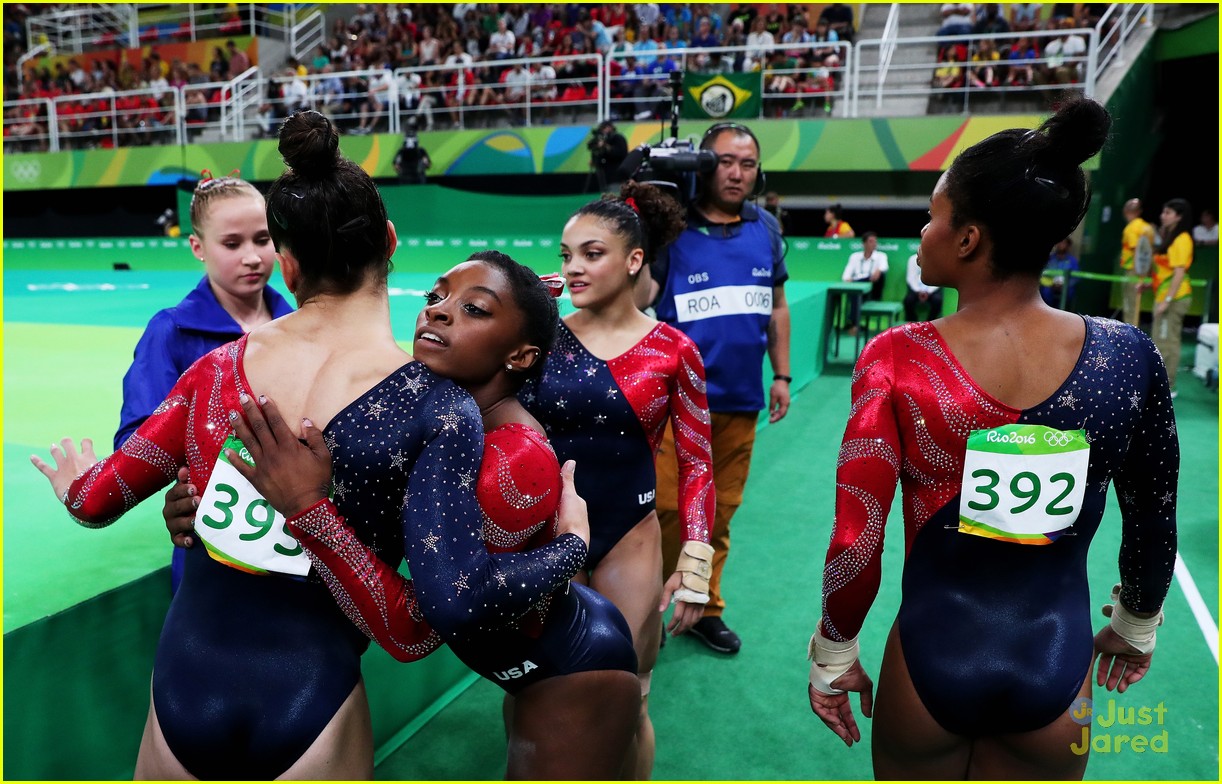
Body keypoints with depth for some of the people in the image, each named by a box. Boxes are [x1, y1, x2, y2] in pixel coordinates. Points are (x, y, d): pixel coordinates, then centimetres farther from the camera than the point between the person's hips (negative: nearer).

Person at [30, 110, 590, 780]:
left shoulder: (219, 368, -6)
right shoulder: (436, 406, -18)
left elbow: (96, 501, 6)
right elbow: (453, 602, -25)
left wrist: (74, 484, 29)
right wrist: (572, 543, -10)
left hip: (180, 695, 3)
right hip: (306, 715, -2)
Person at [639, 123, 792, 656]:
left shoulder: (765, 229, 8)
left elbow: (777, 306, 15)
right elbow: (637, 298, -14)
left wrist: (781, 375, 12)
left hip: (740, 399, 4)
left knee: (719, 511, 12)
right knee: (665, 507, -1)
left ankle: (702, 606, 28)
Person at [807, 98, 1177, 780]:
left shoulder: (897, 359, -18)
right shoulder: (1130, 357, -11)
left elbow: (855, 542, -17)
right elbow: (1154, 526, 1)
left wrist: (834, 654, 0)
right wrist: (1138, 627, 20)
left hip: (933, 652, -1)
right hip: (1057, 660, 2)